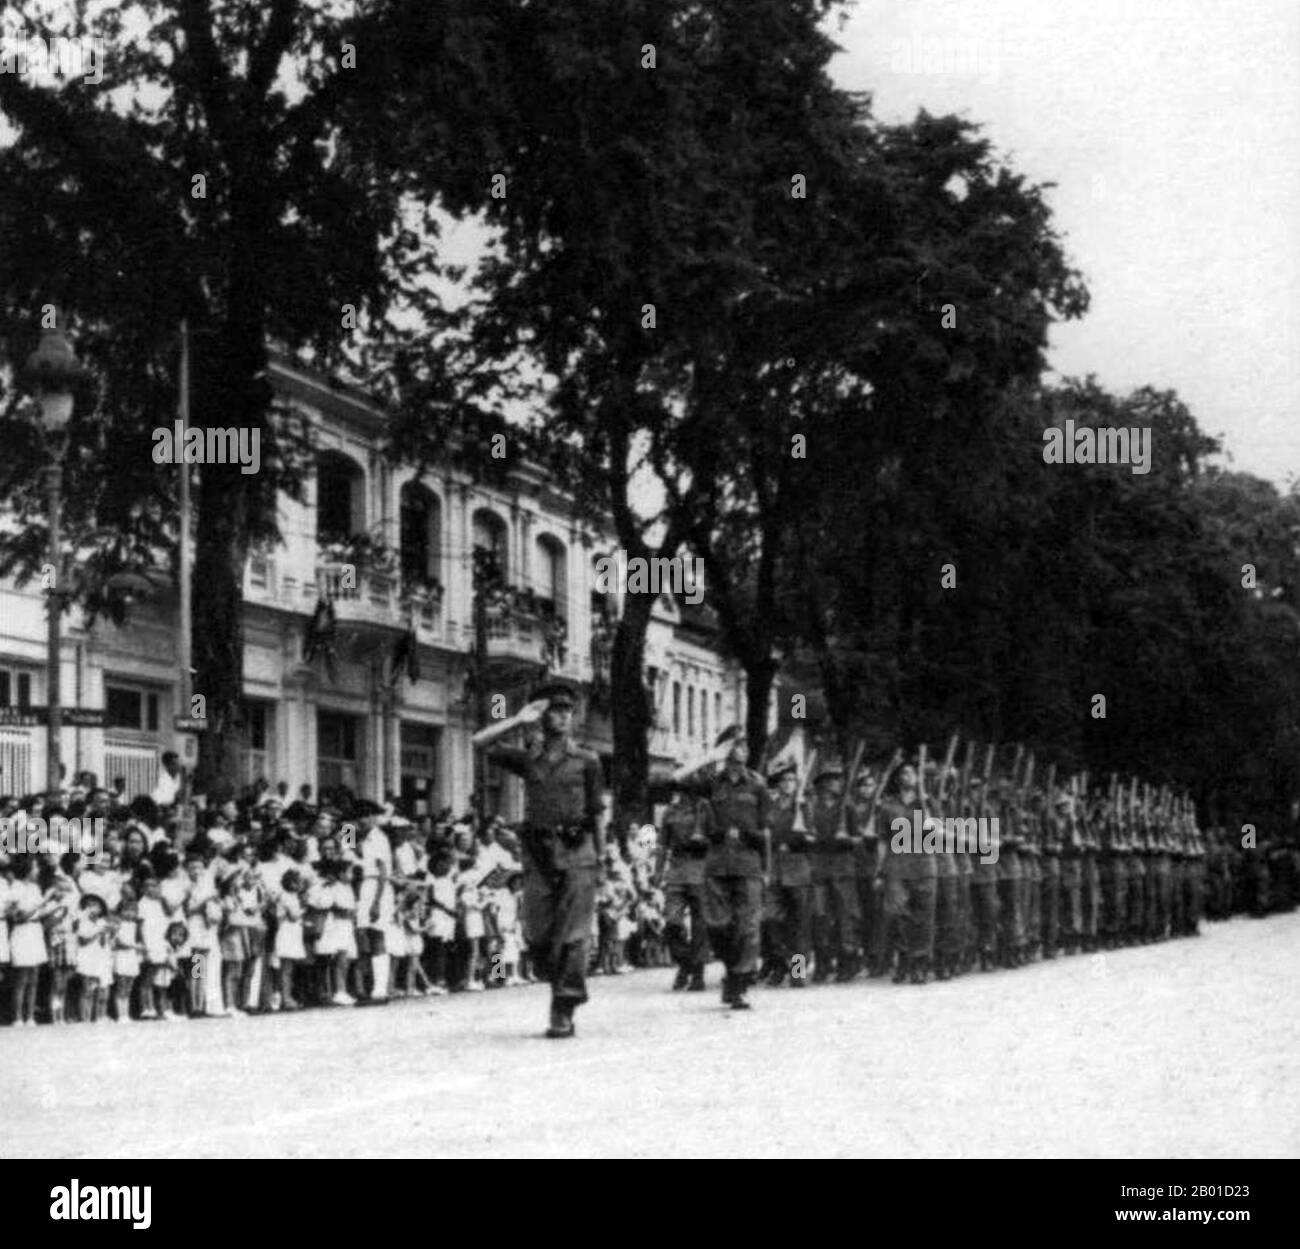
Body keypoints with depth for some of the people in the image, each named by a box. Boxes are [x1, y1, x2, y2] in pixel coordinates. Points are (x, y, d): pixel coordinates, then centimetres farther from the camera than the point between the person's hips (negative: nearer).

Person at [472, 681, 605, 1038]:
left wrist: (600, 860, 5)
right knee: (537, 935, 2)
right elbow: (480, 741, 4)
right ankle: (561, 985, 25)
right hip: (538, 852, 2)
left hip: (577, 851, -2)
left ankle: (564, 1011, -5)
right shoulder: (528, 759, 12)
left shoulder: (586, 761, 7)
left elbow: (598, 814, 9)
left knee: (572, 935, -7)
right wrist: (519, 720, 2)